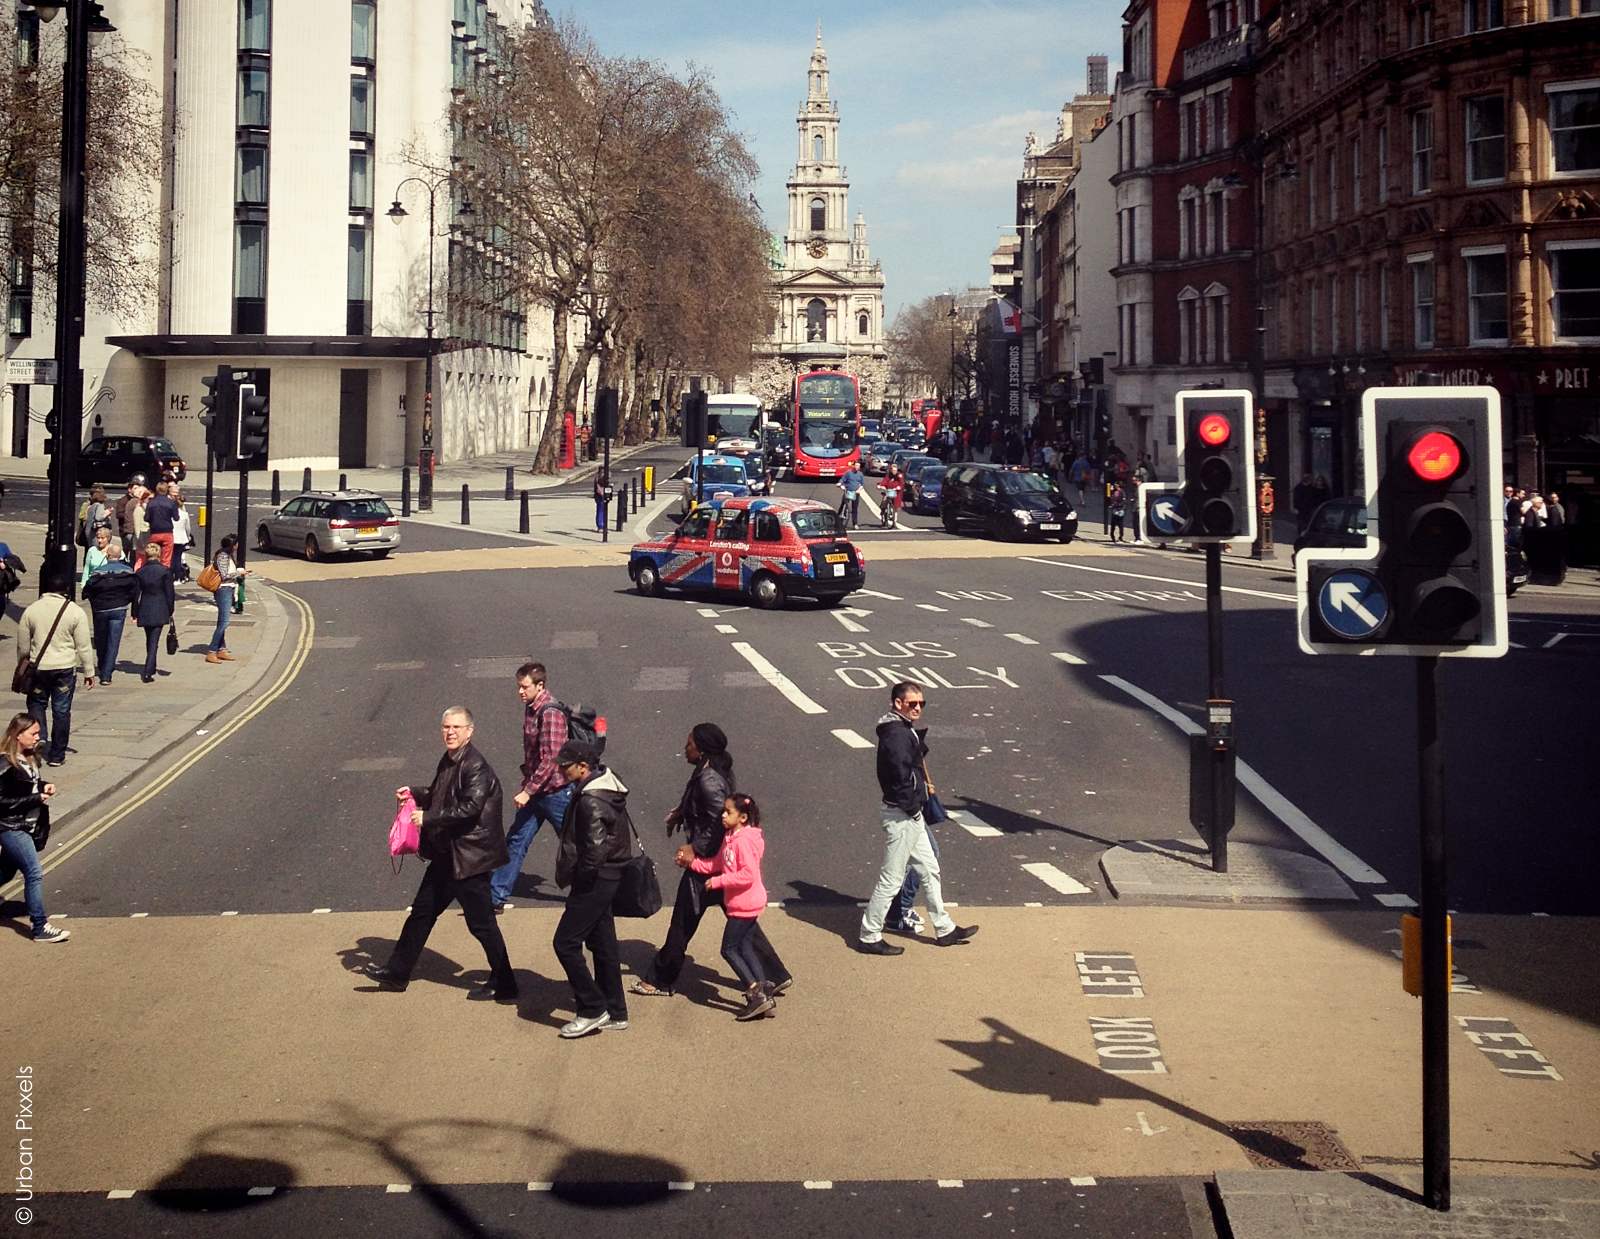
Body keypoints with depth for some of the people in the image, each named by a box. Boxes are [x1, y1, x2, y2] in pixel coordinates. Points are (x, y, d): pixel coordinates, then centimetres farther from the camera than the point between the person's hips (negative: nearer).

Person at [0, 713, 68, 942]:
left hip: (26, 826, 9)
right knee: (34, 873, -9)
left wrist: (44, 786, 1)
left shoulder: (29, 758, 5)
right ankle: (40, 928, -4)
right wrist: (36, 799, -21)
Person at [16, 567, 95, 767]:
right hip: (65, 668, -1)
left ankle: (39, 738, -2)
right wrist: (89, 672, 4)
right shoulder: (75, 612, -7)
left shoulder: (31, 610, -3)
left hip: (38, 668, 1)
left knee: (36, 704, 20)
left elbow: (23, 645, 5)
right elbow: (84, 646, -5)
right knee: (61, 710, 8)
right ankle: (56, 756, 13)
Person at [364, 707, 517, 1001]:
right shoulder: (448, 762, 9)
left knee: (481, 923, 0)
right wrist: (414, 793, 7)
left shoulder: (476, 767, -20)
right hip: (446, 853, 9)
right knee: (422, 911, 17)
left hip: (469, 856, -9)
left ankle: (503, 986, 12)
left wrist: (428, 818, -23)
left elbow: (470, 808, -29)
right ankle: (397, 973, 29)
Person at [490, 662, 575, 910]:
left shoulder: (550, 712, -20)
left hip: (555, 790, -8)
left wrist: (528, 791, -23)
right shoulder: (530, 708, 7)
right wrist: (527, 784, 19)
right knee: (516, 841, 7)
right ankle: (496, 897, 9)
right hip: (534, 790, 8)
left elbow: (551, 759, -24)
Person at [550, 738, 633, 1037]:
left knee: (566, 943, -4)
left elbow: (595, 848, -29)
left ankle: (592, 1010, 1)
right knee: (602, 943, 16)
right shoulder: (606, 786, 8)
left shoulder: (591, 800, -24)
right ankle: (615, 1012, 24)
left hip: (593, 881, -10)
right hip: (606, 879, 10)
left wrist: (574, 877, -13)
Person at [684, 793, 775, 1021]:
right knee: (744, 946, 15)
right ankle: (764, 992, 17)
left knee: (729, 949, -3)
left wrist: (718, 881, -23)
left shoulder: (744, 840, -21)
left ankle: (756, 995, -3)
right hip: (743, 904, 10)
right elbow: (717, 864, 17)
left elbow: (748, 874, -27)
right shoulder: (729, 837, 10)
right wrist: (693, 862, 7)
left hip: (745, 904, -10)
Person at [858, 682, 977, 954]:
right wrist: (913, 805, -14)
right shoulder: (896, 734, -21)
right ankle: (870, 937, 9)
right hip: (901, 816, -11)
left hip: (911, 814, 11)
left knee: (929, 870, 18)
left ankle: (944, 929, 29)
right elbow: (902, 777, -25)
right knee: (891, 879, -1)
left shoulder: (907, 730, 11)